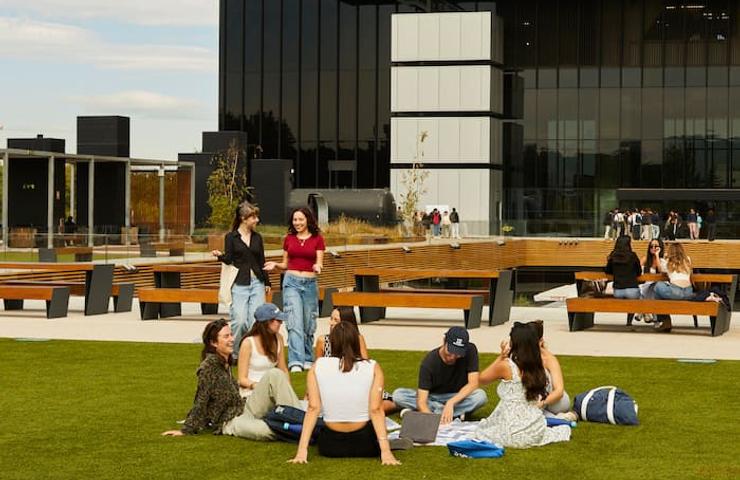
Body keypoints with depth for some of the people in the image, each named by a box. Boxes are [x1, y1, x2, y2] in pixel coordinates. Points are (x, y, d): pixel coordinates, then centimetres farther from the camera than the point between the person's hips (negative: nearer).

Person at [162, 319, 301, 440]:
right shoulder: (209, 365, -15)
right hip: (231, 422, -8)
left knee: (274, 374, -11)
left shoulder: (226, 362, 9)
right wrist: (186, 430, -11)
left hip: (245, 408, 8)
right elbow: (201, 401, -14)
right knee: (266, 431, -38)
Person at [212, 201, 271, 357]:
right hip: (239, 284, -4)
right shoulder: (231, 237, 2)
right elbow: (228, 259, -1)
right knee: (239, 321, -11)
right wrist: (220, 256, -22)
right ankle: (234, 354, 6)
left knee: (256, 321, -3)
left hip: (257, 282, 4)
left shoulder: (257, 238, 13)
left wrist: (267, 282, 16)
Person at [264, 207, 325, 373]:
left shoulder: (317, 239, 3)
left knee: (308, 325, 8)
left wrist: (317, 267, -23)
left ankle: (307, 359, 23)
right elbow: (286, 264, 15)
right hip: (291, 281, 0)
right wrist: (275, 265, -5)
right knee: (295, 323, -13)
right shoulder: (289, 239, 8)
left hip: (310, 283, 0)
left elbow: (319, 263, -1)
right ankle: (296, 362, -19)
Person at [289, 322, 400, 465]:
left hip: (330, 446, 1)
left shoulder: (318, 366, -5)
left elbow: (313, 408, -10)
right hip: (365, 444, -1)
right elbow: (376, 410, -13)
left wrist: (302, 450, -11)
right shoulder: (373, 368, -7)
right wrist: (385, 451, -15)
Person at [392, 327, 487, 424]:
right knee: (398, 395, -26)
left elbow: (473, 384, -22)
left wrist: (451, 403, -35)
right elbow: (421, 401, -29)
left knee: (481, 396, -31)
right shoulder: (429, 361, -23)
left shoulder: (470, 350, -18)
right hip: (433, 398, 0)